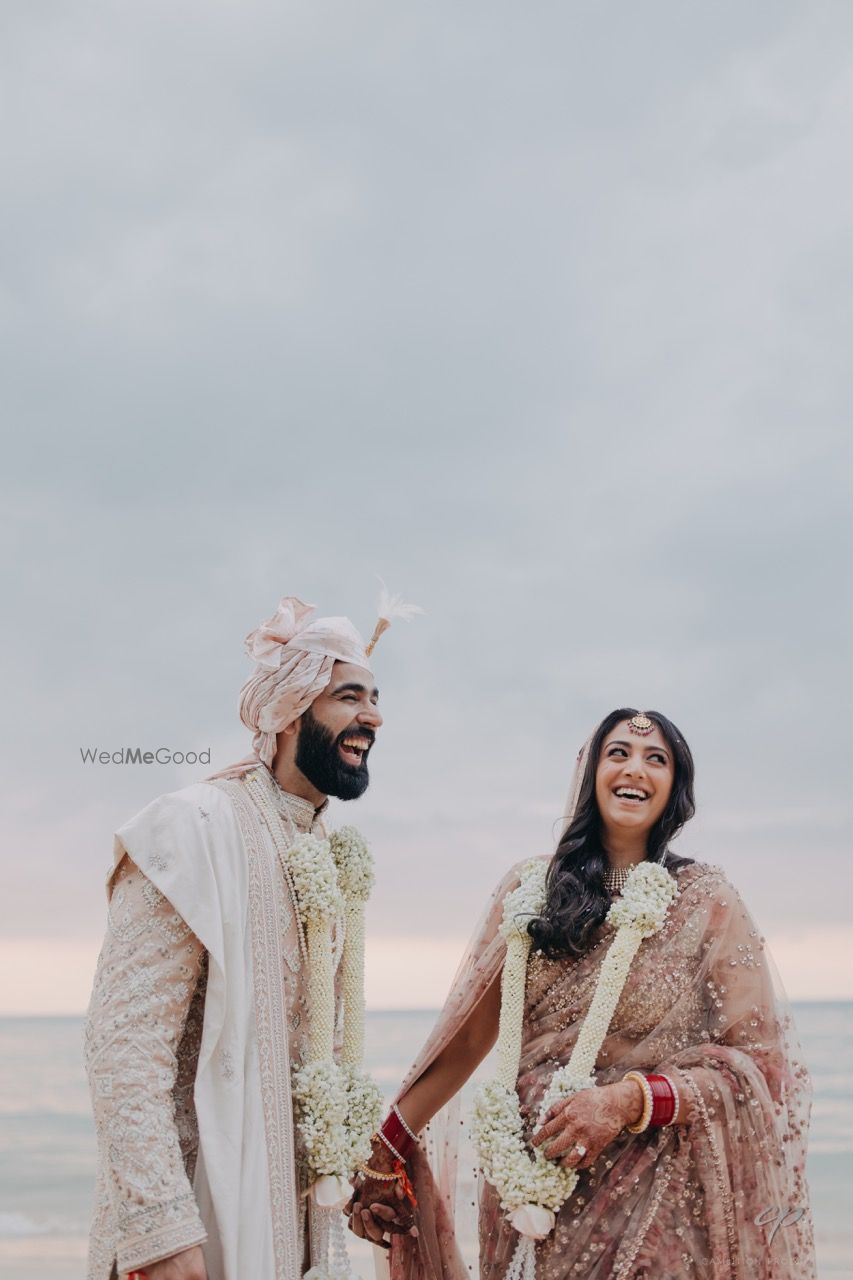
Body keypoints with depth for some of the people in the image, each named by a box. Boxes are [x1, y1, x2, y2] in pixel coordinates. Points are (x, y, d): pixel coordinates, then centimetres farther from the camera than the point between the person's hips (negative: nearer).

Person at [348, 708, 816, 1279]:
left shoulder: (707, 899, -3)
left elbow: (756, 1061, -6)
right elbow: (463, 1040, 5)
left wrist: (630, 1100, -19)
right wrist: (384, 1150, 1)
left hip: (657, 1206, -2)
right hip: (530, 1194, 2)